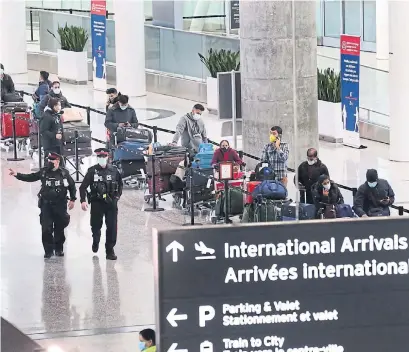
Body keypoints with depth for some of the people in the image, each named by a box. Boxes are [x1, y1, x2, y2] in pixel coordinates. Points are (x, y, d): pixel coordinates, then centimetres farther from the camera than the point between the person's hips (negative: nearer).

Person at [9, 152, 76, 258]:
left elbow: (72, 186, 6)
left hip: (60, 205, -1)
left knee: (59, 228, 7)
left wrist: (72, 199, 3)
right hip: (46, 204, 1)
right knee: (46, 228, -4)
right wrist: (17, 174, -8)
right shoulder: (43, 172, 1)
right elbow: (30, 177, 3)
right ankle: (48, 250, 6)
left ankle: (59, 249, 22)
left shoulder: (64, 173, -3)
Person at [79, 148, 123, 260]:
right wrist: (83, 201, -11)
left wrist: (117, 196, 9)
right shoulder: (92, 171, 0)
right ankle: (95, 241, 40)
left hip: (111, 203, 1)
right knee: (96, 226, 8)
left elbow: (120, 184, 20)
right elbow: (83, 187, -1)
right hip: (97, 203, -1)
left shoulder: (114, 171, 6)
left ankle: (110, 250, 2)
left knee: (112, 227, -5)